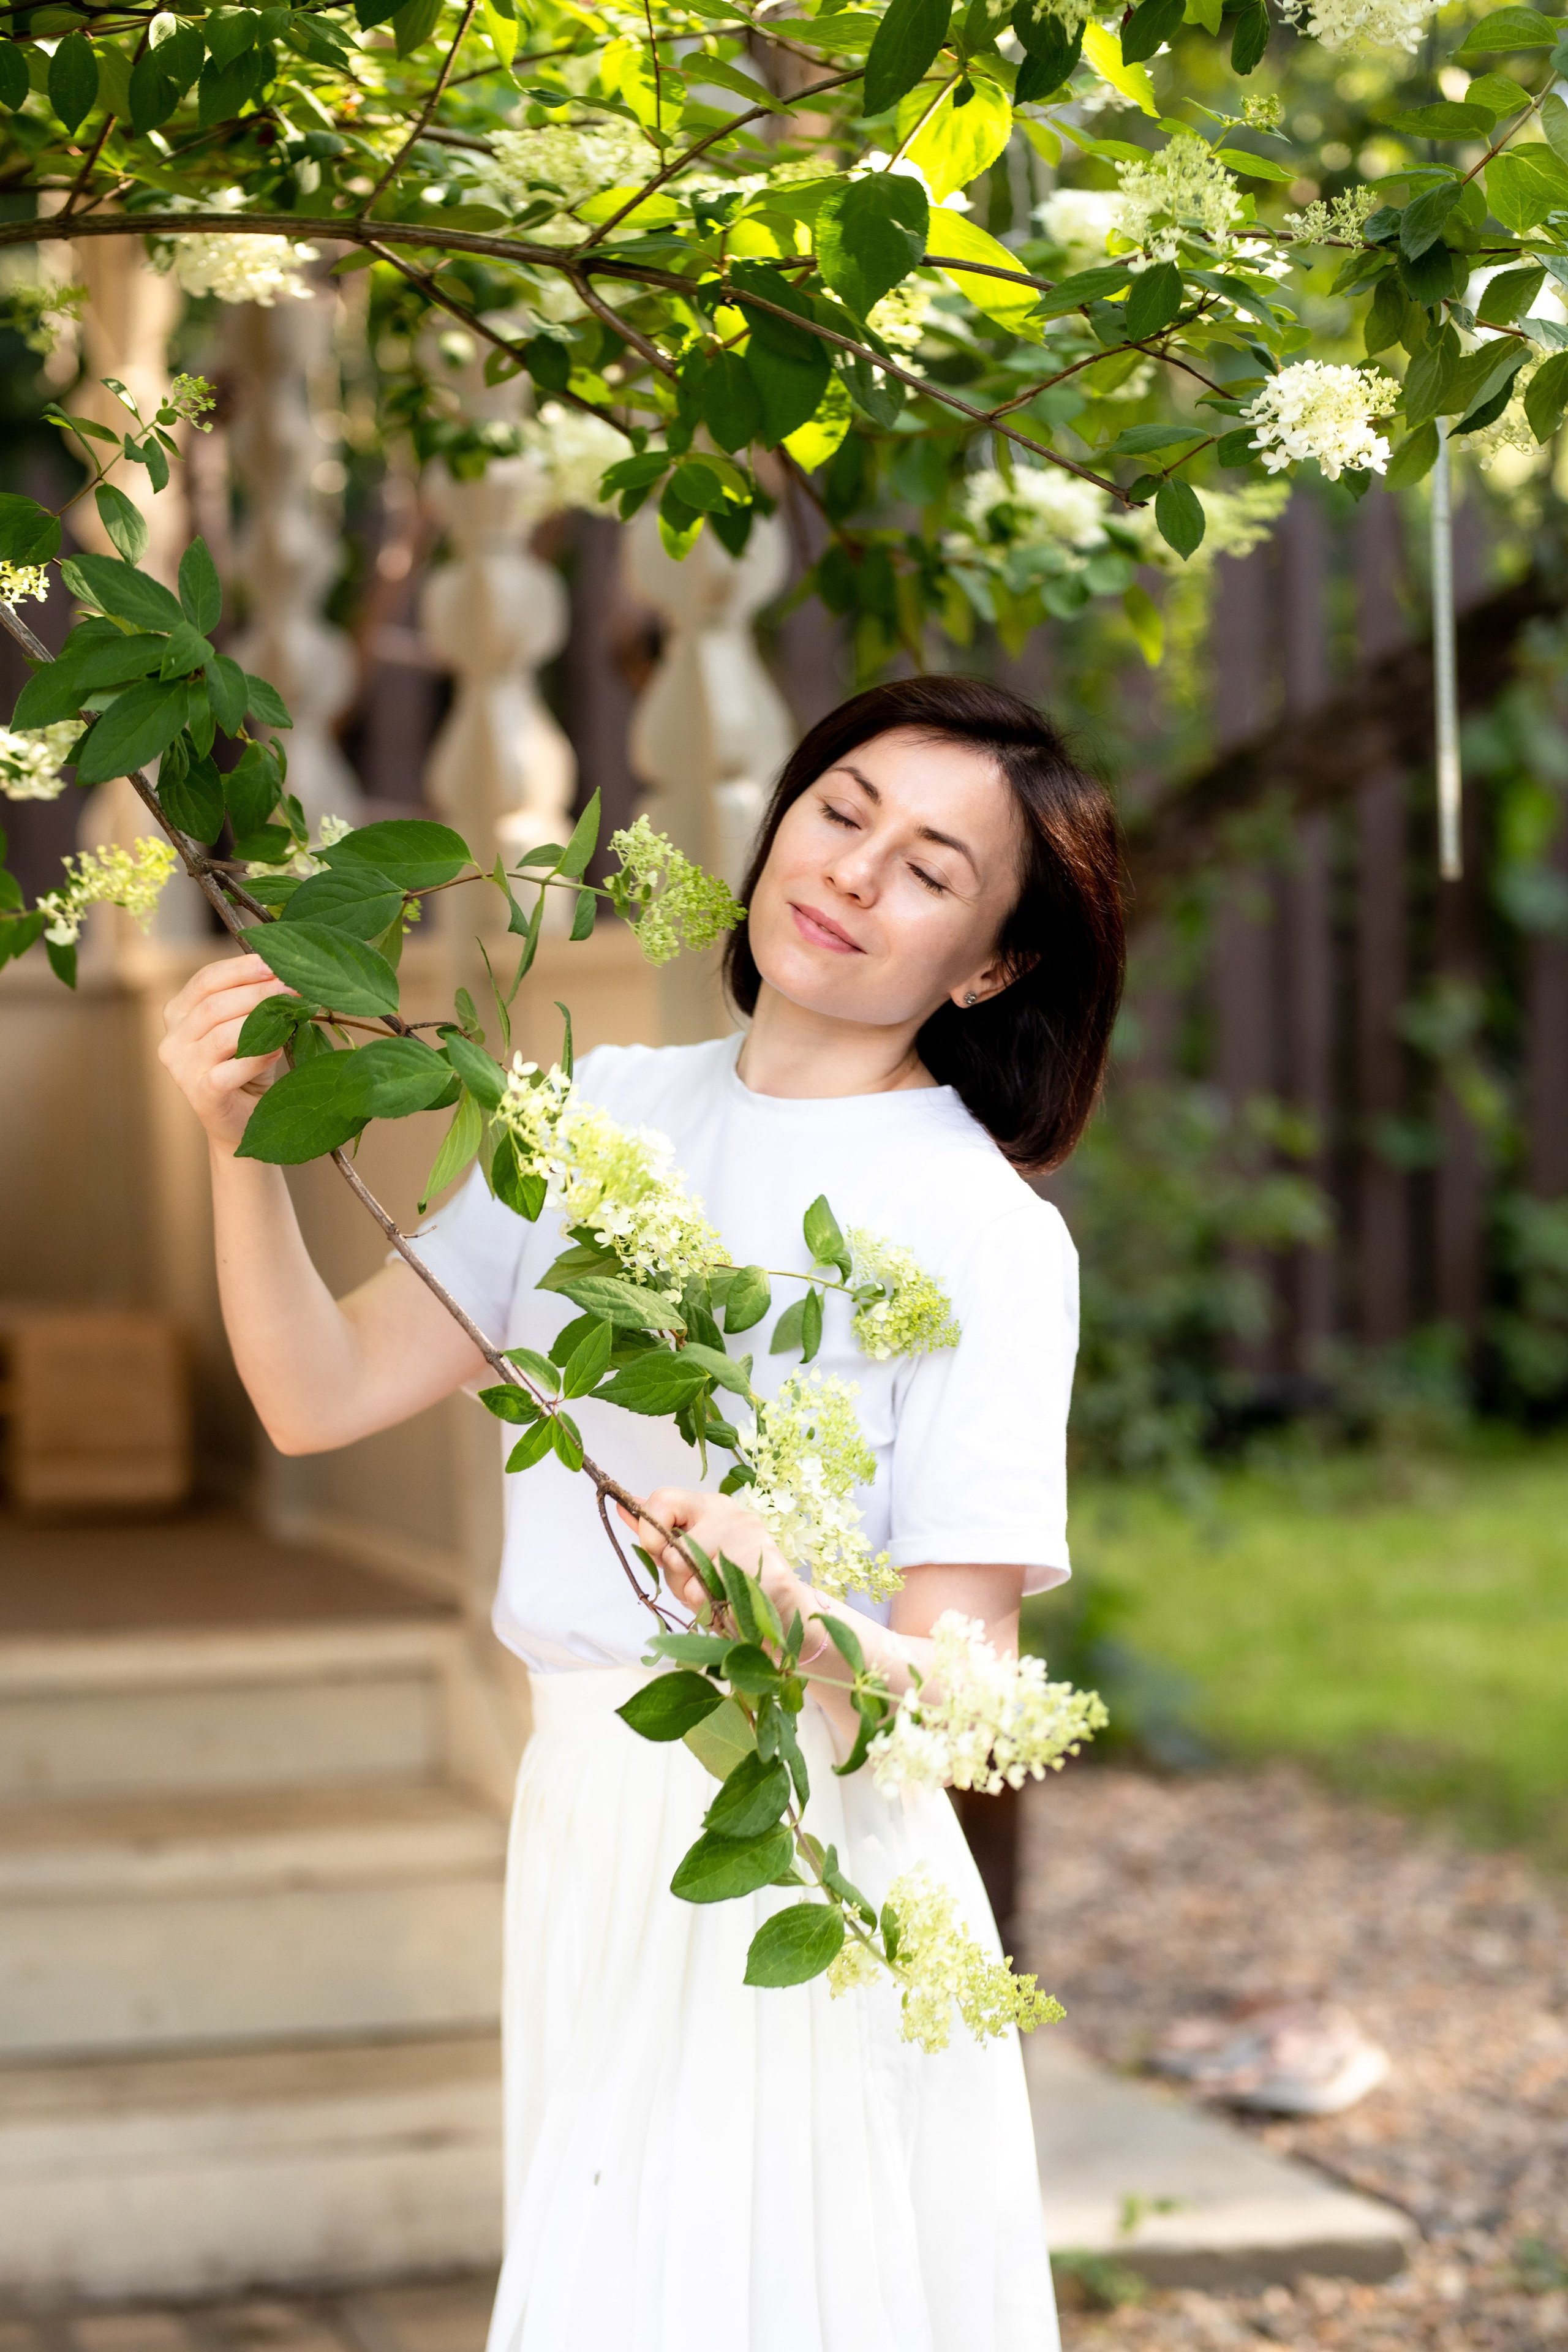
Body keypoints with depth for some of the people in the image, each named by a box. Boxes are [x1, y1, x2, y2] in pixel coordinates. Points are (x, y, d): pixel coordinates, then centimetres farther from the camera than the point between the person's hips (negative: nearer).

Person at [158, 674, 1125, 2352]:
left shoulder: (985, 1234, -9)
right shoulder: (607, 1112, 7)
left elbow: (964, 1689, -14)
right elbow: (322, 1392, 3)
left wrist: (805, 1624, -34)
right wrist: (240, 1142, -11)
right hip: (585, 1827, 5)